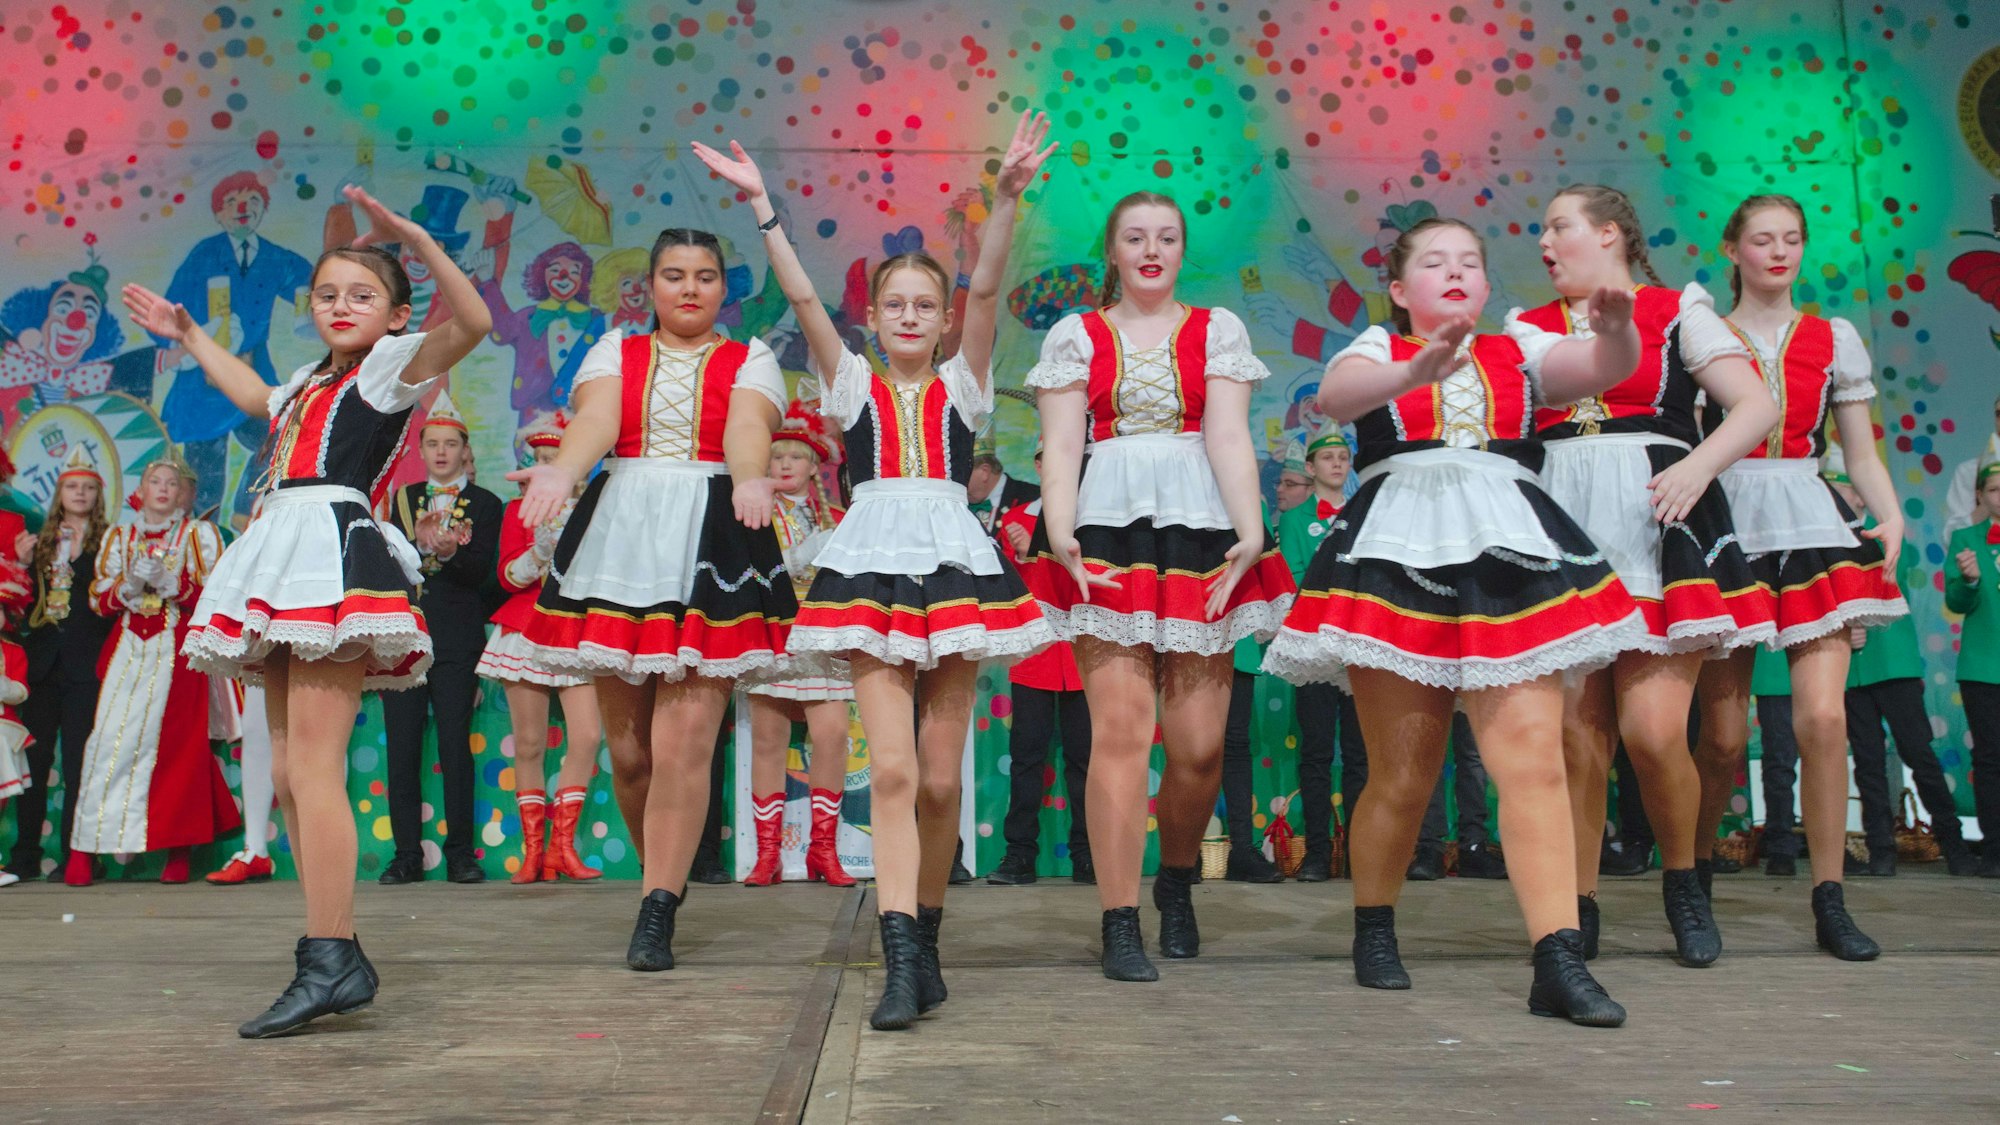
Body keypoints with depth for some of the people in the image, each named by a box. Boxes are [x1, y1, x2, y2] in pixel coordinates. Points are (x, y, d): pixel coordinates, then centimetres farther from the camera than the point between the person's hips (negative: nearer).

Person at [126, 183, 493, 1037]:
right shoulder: (310, 381, 26)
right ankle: (331, 956, 12)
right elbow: (255, 396, 50)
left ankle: (331, 959, -18)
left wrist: (415, 240, -22)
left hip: (335, 552, -9)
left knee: (313, 767, -18)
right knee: (289, 773, 7)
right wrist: (188, 335, 54)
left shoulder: (393, 365, 2)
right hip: (283, 559, 10)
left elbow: (473, 322, -17)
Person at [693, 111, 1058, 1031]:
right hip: (871, 564, -1)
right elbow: (803, 299, 2)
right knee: (892, 766, -12)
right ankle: (901, 965, -12)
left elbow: (986, 292, -2)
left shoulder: (962, 384, 11)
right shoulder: (854, 385, 12)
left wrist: (1006, 196, -14)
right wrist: (761, 206, -5)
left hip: (953, 560, 1)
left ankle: (924, 941, 22)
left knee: (940, 776, 4)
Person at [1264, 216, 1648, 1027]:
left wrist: (1616, 326, -23)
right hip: (1399, 560, -2)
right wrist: (1417, 371, -30)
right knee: (1402, 776, 4)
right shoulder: (1380, 351, 12)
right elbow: (1333, 396, -12)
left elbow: (1610, 368, 0)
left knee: (1534, 760, -8)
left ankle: (1559, 962, -7)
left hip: (1509, 559, 2)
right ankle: (1374, 932, 25)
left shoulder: (1518, 352, 18)